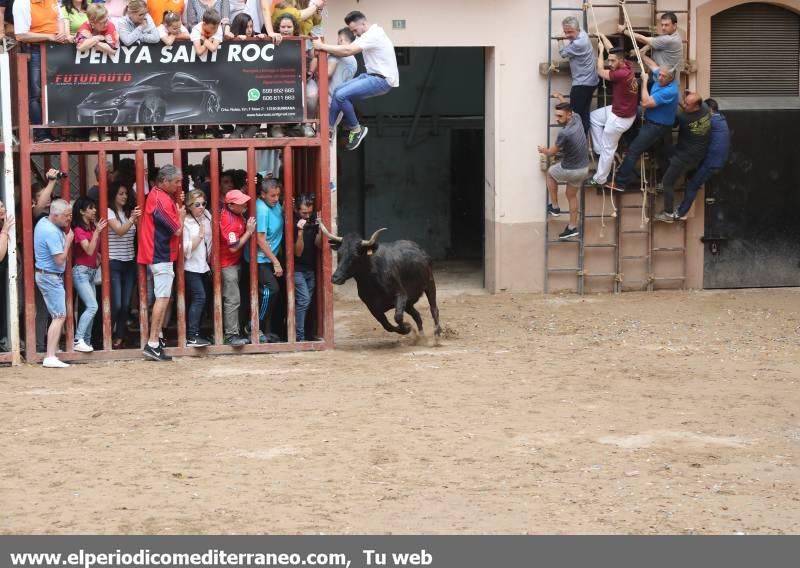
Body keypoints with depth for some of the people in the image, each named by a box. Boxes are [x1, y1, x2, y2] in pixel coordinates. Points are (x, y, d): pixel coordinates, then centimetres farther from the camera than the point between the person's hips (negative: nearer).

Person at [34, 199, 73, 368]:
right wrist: (68, 240, -13)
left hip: (45, 275, 10)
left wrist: (65, 237, 3)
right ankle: (50, 357, -16)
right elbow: (60, 259, -23)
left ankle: (51, 353, 13)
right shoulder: (52, 232, -23)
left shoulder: (42, 222, 7)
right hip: (51, 277, -10)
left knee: (58, 315, 13)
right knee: (59, 316, -11)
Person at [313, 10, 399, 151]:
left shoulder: (372, 36, -20)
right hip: (373, 75, 10)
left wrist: (322, 46, -21)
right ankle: (329, 129, 11)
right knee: (339, 91, 6)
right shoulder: (370, 34, 13)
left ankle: (356, 130, -2)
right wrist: (326, 49, -8)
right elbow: (349, 49, 7)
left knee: (341, 95, -19)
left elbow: (348, 51, -27)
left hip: (383, 80, -10)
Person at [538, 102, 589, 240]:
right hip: (584, 168, 7)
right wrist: (563, 102, 39)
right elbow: (572, 112, 21)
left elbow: (551, 153, -15)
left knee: (550, 173, 24)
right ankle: (572, 227, 30)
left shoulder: (564, 134, -30)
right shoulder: (577, 119, -8)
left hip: (570, 170, -7)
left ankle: (554, 207, 29)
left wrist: (542, 150, 8)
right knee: (572, 195, 23)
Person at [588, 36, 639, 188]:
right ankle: (600, 150, 28)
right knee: (593, 116, 26)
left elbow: (600, 72, -18)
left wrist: (600, 50, -7)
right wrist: (602, 36, 16)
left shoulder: (622, 74, -34)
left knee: (607, 148, 5)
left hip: (620, 118, -9)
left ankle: (600, 179, 19)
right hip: (618, 110, 10)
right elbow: (613, 50, 10)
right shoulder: (627, 66, -8)